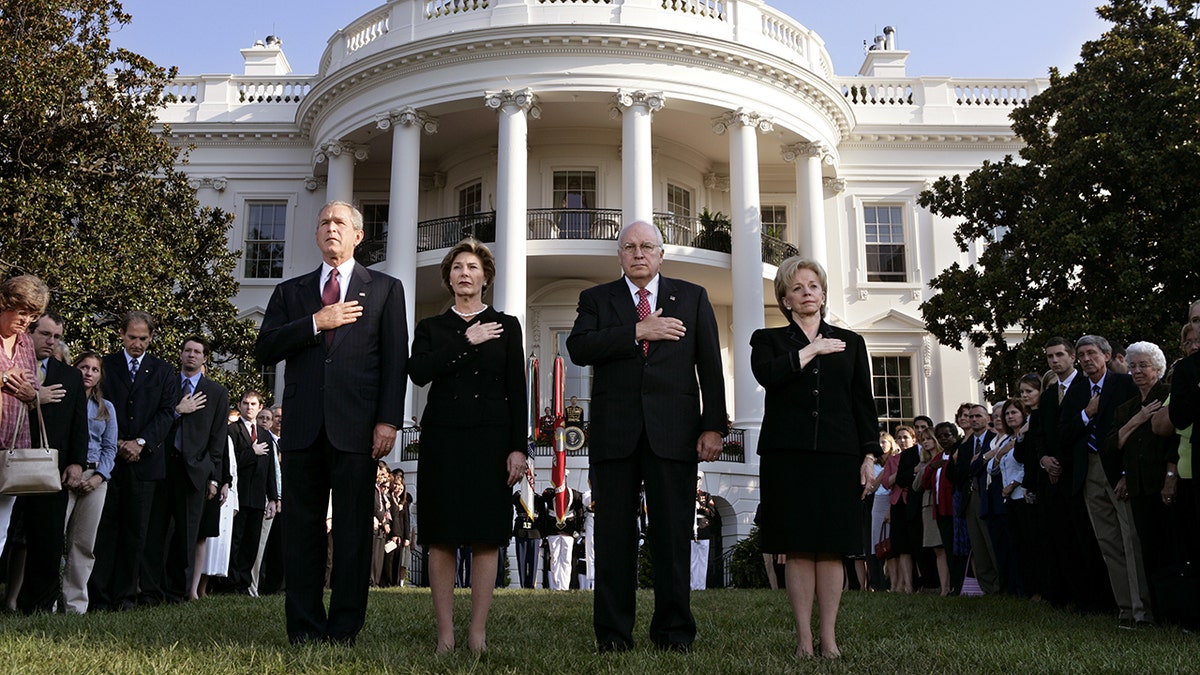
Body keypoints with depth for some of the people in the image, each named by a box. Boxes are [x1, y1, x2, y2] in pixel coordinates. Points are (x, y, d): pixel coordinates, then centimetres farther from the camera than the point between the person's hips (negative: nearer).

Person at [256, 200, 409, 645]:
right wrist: (315, 322, -7)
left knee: (353, 530, 0)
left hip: (356, 426, -2)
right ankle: (304, 629, 12)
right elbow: (265, 350, 6)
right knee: (302, 529, 5)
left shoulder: (385, 289, 11)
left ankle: (344, 629, 6)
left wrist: (388, 420, -8)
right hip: (303, 426, 3)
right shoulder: (290, 292, 19)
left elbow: (395, 359, 2)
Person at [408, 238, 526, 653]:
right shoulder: (431, 327, 12)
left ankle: (478, 633, 6)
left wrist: (518, 447, -4)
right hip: (442, 438, 1)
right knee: (441, 537, -1)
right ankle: (445, 634, 6)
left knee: (486, 536, -1)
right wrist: (466, 341, -8)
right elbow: (418, 372, -7)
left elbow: (517, 391, 4)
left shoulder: (506, 326, 11)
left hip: (491, 439, 0)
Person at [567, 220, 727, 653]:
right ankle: (613, 632, 11)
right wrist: (637, 332, -12)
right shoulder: (597, 299, 13)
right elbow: (578, 348, -5)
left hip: (673, 432, 0)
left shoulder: (692, 297, 14)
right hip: (614, 433, 0)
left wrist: (714, 425, 0)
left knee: (674, 533, 1)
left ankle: (674, 630, 10)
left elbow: (710, 366, 8)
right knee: (614, 534, 3)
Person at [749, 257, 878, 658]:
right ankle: (804, 638, 4)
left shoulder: (850, 342, 16)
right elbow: (767, 374, -11)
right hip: (787, 455, -1)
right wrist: (812, 350, -5)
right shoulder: (768, 339, 12)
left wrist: (869, 455, 3)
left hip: (838, 455, 1)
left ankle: (829, 638, 5)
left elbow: (864, 403, 12)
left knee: (831, 548, -1)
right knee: (798, 548, -2)